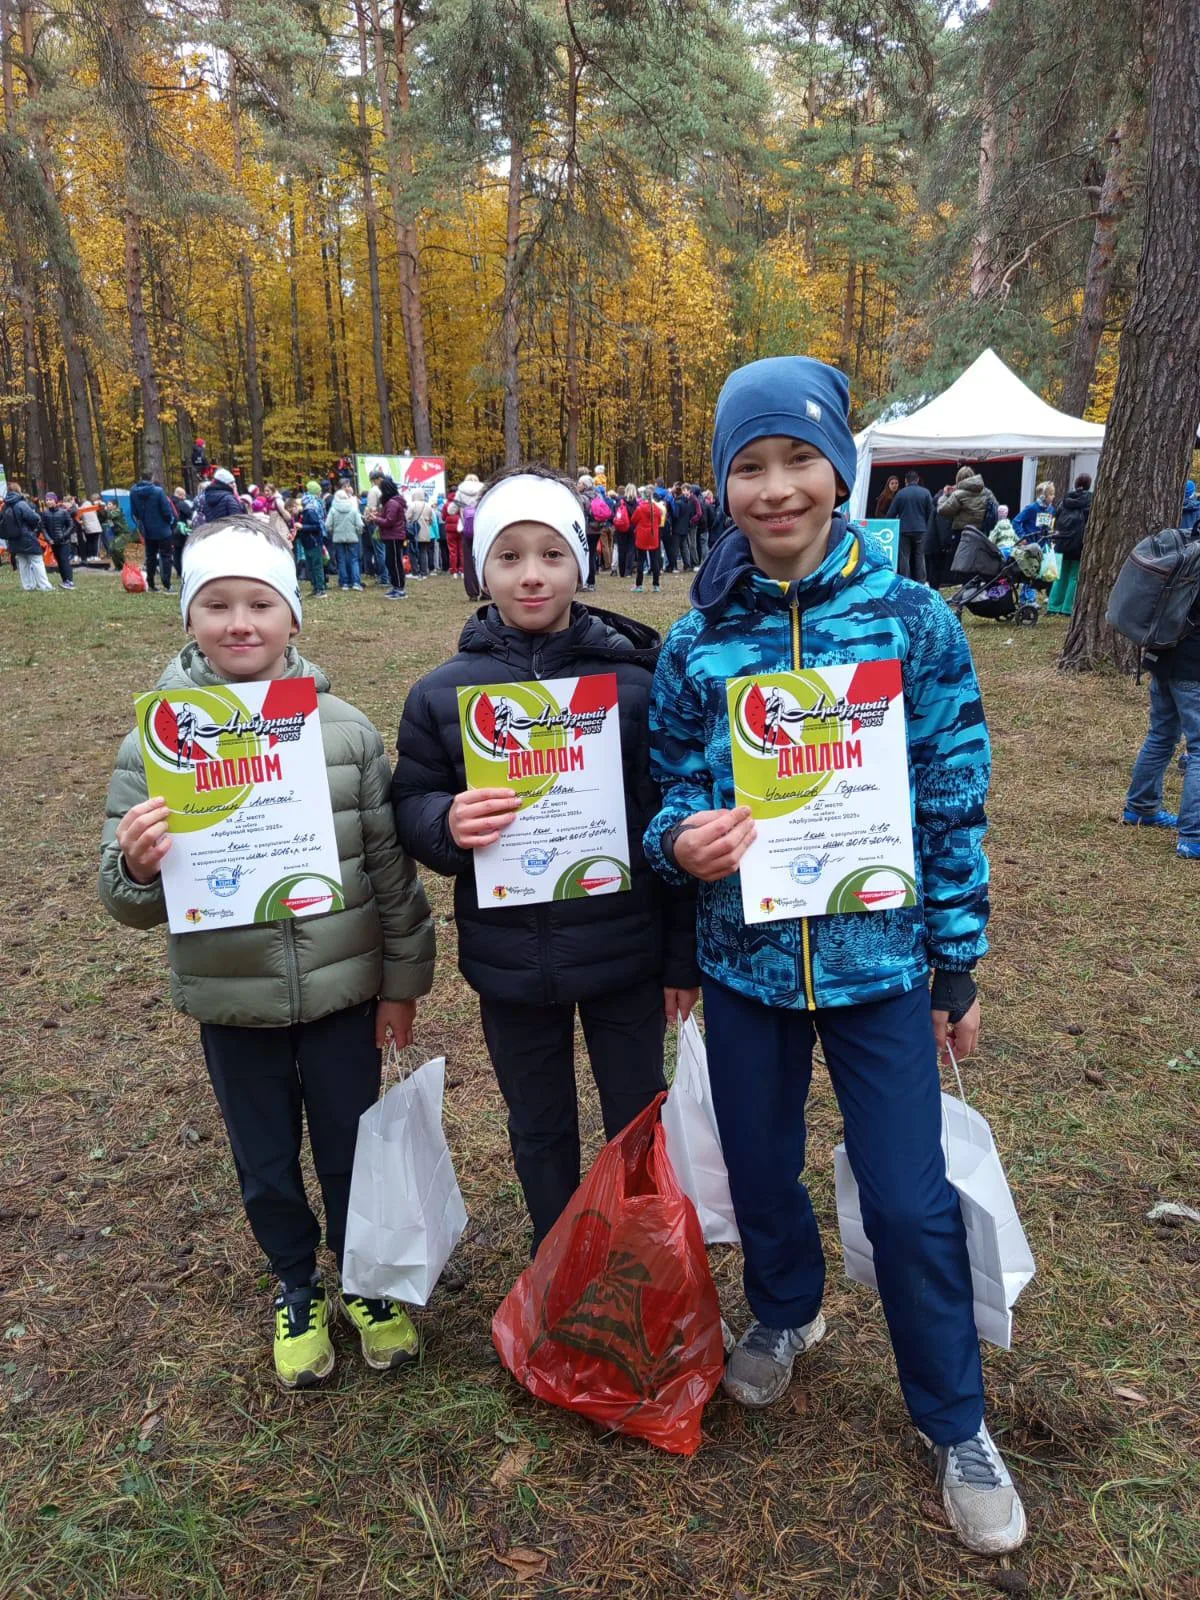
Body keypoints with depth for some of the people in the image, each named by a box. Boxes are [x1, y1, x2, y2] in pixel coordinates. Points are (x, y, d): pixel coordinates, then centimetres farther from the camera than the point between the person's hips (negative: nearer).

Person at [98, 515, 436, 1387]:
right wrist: (137, 866, -30)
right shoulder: (157, 740, -8)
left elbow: (390, 863, -1)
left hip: (342, 988, 0)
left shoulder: (345, 727, -9)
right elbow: (128, 898, -6)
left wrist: (403, 980, 3)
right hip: (229, 1001, 1)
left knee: (352, 1149, 17)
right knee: (266, 1162, 20)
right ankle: (297, 1287, 47)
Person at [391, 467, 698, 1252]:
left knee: (638, 1124, 17)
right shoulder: (442, 692, -4)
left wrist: (684, 952, -2)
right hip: (509, 963, 2)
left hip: (627, 954, -1)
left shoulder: (637, 677, -8)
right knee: (540, 1132, 20)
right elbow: (409, 807, 2)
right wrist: (446, 821, -23)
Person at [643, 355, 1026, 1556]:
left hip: (878, 959, -2)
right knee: (760, 1169, 19)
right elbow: (671, 791, 4)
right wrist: (682, 839, -20)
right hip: (743, 957, 2)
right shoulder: (696, 640, -3)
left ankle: (958, 1427, 33)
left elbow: (954, 804, -3)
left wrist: (959, 965, 0)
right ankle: (783, 1313, 52)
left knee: (912, 1204, 5)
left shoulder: (914, 621, -7)